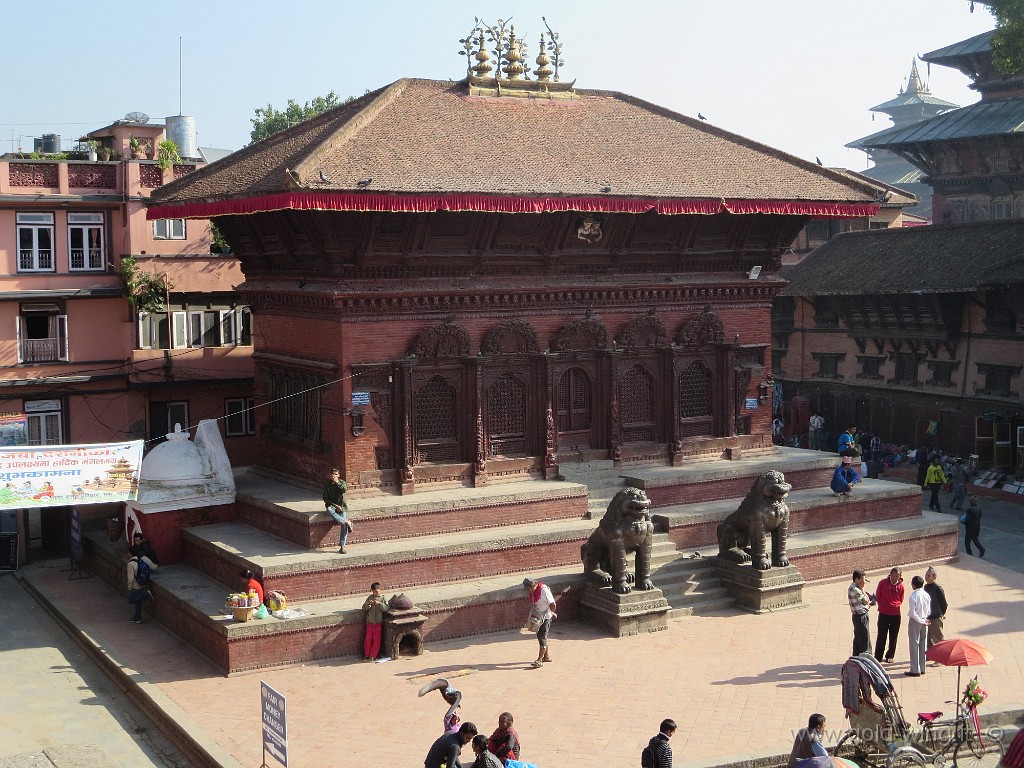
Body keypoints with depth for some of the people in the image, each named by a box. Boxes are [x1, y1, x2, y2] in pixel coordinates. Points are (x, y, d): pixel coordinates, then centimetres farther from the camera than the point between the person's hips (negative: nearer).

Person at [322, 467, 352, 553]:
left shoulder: (342, 482, 4)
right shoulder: (328, 485, 3)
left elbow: (345, 490, -16)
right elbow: (325, 498, 0)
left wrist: (337, 482, -19)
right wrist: (335, 505, -10)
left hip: (342, 505, 0)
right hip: (331, 505, 0)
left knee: (344, 525, -19)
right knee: (329, 510, -39)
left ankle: (342, 546, -18)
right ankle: (347, 522, -34)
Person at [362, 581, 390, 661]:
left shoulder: (383, 598, -1)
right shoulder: (370, 598, 4)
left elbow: (386, 609, -12)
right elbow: (363, 609, 2)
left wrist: (379, 604, -25)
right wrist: (368, 604, -17)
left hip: (378, 623, -2)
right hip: (369, 622, 2)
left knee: (376, 640, 1)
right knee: (368, 639, 5)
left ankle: (372, 656, 9)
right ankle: (366, 655, 17)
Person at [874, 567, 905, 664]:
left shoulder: (900, 586, 1)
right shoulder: (883, 583, -5)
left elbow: (901, 600, 12)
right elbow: (877, 596, 4)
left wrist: (895, 605, 0)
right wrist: (883, 605, 7)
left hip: (896, 615, 2)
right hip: (883, 614, -2)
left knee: (893, 637, 8)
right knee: (881, 636, 1)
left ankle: (890, 656, 19)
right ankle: (878, 657, 7)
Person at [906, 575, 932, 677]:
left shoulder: (914, 596, -19)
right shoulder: (926, 595, 1)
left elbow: (912, 613, -22)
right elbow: (929, 611, 5)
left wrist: (920, 620, -10)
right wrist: (924, 619, 10)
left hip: (915, 621, -6)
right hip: (924, 621, 6)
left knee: (914, 645, 0)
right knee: (923, 645, 14)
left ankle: (915, 670, 3)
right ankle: (922, 668, 21)